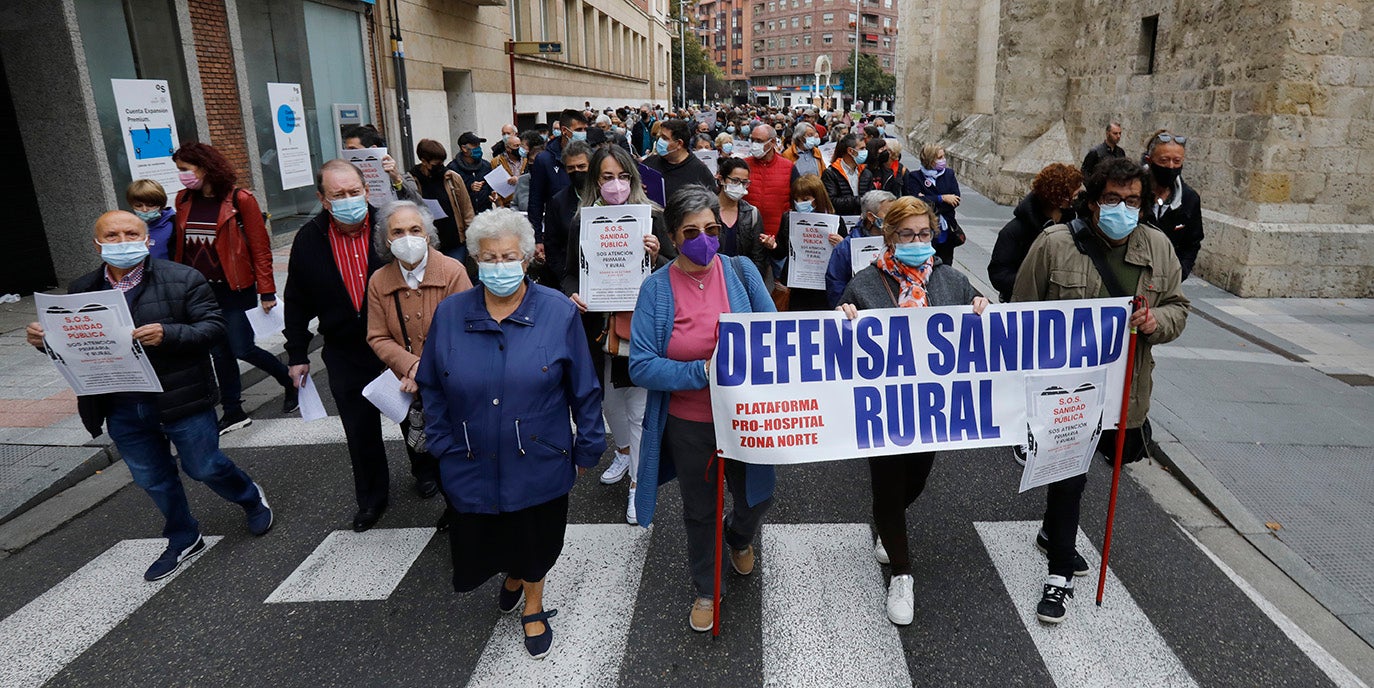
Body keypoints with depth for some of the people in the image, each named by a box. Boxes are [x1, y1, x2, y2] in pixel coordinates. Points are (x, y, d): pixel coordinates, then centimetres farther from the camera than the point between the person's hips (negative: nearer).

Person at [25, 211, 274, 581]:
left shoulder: (183, 279, -8)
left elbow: (213, 326, -13)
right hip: (122, 410, 5)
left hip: (181, 400, -4)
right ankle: (183, 540, 37)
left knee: (204, 467, 8)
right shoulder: (82, 290, 4)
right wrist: (45, 339, -12)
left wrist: (168, 334, -29)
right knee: (153, 480, 17)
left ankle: (251, 499, 38)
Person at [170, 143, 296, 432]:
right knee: (219, 352, 11)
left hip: (235, 289, -5)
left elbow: (260, 247, -10)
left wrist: (266, 291, -12)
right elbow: (179, 245, 11)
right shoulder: (183, 200, 5)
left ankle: (290, 382, 22)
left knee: (243, 349, -4)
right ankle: (233, 412, 22)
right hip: (199, 290, 5)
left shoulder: (240, 199, -10)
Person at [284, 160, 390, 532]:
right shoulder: (309, 240, -4)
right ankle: (371, 498, 33)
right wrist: (297, 354, 8)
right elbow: (297, 302, 6)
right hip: (346, 353, 2)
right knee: (360, 431, 14)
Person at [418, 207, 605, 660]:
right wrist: (441, 443, 2)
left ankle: (532, 604, 46)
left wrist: (588, 447, 0)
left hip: (539, 462, -2)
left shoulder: (559, 313, -10)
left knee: (535, 540, 16)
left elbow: (584, 389, -4)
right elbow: (431, 386, 6)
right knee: (483, 537, 19)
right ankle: (511, 576, 55)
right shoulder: (450, 313, -4)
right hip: (472, 465, 2)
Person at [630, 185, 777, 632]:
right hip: (688, 425, -1)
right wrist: (703, 372, -27)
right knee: (699, 511, 19)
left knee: (756, 498, 19)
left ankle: (740, 537, 56)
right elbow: (641, 367, -18)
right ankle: (705, 590, 44)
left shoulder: (741, 271, -7)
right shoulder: (656, 289, -12)